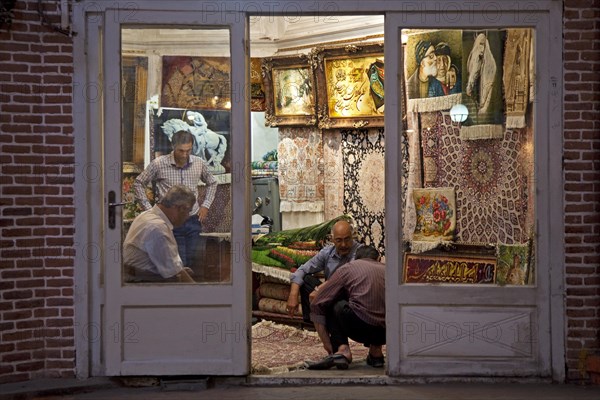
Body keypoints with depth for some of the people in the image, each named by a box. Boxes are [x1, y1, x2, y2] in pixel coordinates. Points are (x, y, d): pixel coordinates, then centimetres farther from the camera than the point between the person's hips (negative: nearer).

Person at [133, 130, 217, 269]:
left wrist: (205, 205, 9)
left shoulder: (199, 163, 1)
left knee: (192, 263, 8)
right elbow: (138, 184, 2)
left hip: (193, 220, 3)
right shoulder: (159, 164, -9)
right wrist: (149, 209, -2)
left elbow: (212, 183, 19)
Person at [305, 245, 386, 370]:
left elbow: (317, 305, 15)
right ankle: (376, 351, 18)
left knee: (330, 304, 20)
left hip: (360, 327, -5)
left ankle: (342, 349, 2)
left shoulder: (348, 268, 17)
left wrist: (327, 344, 21)